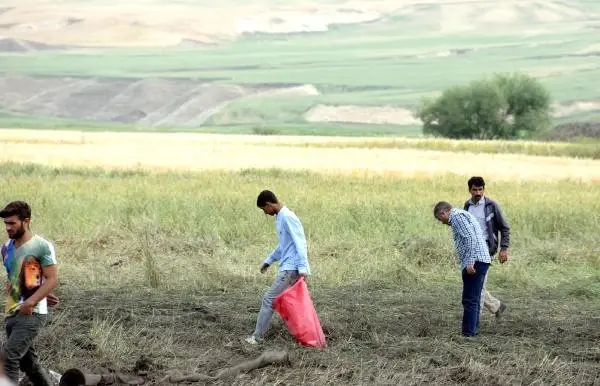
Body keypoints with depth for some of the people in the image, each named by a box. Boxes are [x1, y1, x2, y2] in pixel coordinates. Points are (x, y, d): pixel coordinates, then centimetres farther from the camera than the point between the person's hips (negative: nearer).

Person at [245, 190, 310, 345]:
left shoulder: (287, 217, -15)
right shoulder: (279, 217, 16)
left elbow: (300, 242, -19)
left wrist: (303, 268, -24)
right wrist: (269, 261, 31)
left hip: (291, 268, -10)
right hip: (286, 267, 10)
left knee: (269, 299, -7)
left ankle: (258, 336, -3)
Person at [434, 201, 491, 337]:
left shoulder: (457, 216, -7)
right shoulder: (464, 215, 25)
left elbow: (470, 238, -19)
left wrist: (470, 262, -23)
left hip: (475, 262, -11)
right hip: (482, 260, 11)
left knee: (469, 300, -9)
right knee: (473, 299, 14)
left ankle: (468, 333, -9)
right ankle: (473, 330, 17)